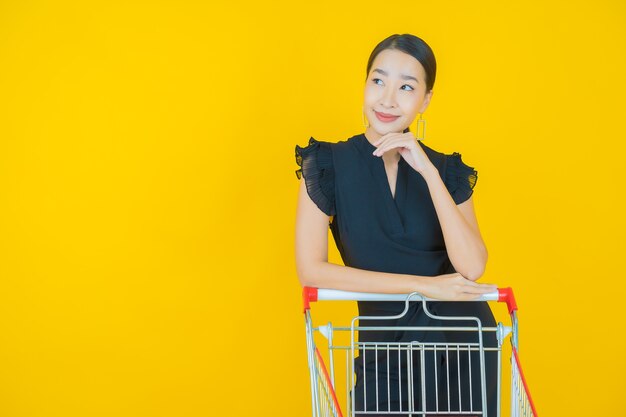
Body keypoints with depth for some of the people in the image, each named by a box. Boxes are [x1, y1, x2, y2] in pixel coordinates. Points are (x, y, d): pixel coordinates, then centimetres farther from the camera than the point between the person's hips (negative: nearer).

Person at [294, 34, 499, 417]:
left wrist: (428, 171, -20)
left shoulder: (447, 170, 0)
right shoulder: (328, 165, -6)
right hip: (384, 349, -2)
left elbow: (472, 267, -14)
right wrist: (422, 284, -16)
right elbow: (312, 270, -15)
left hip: (462, 343, 2)